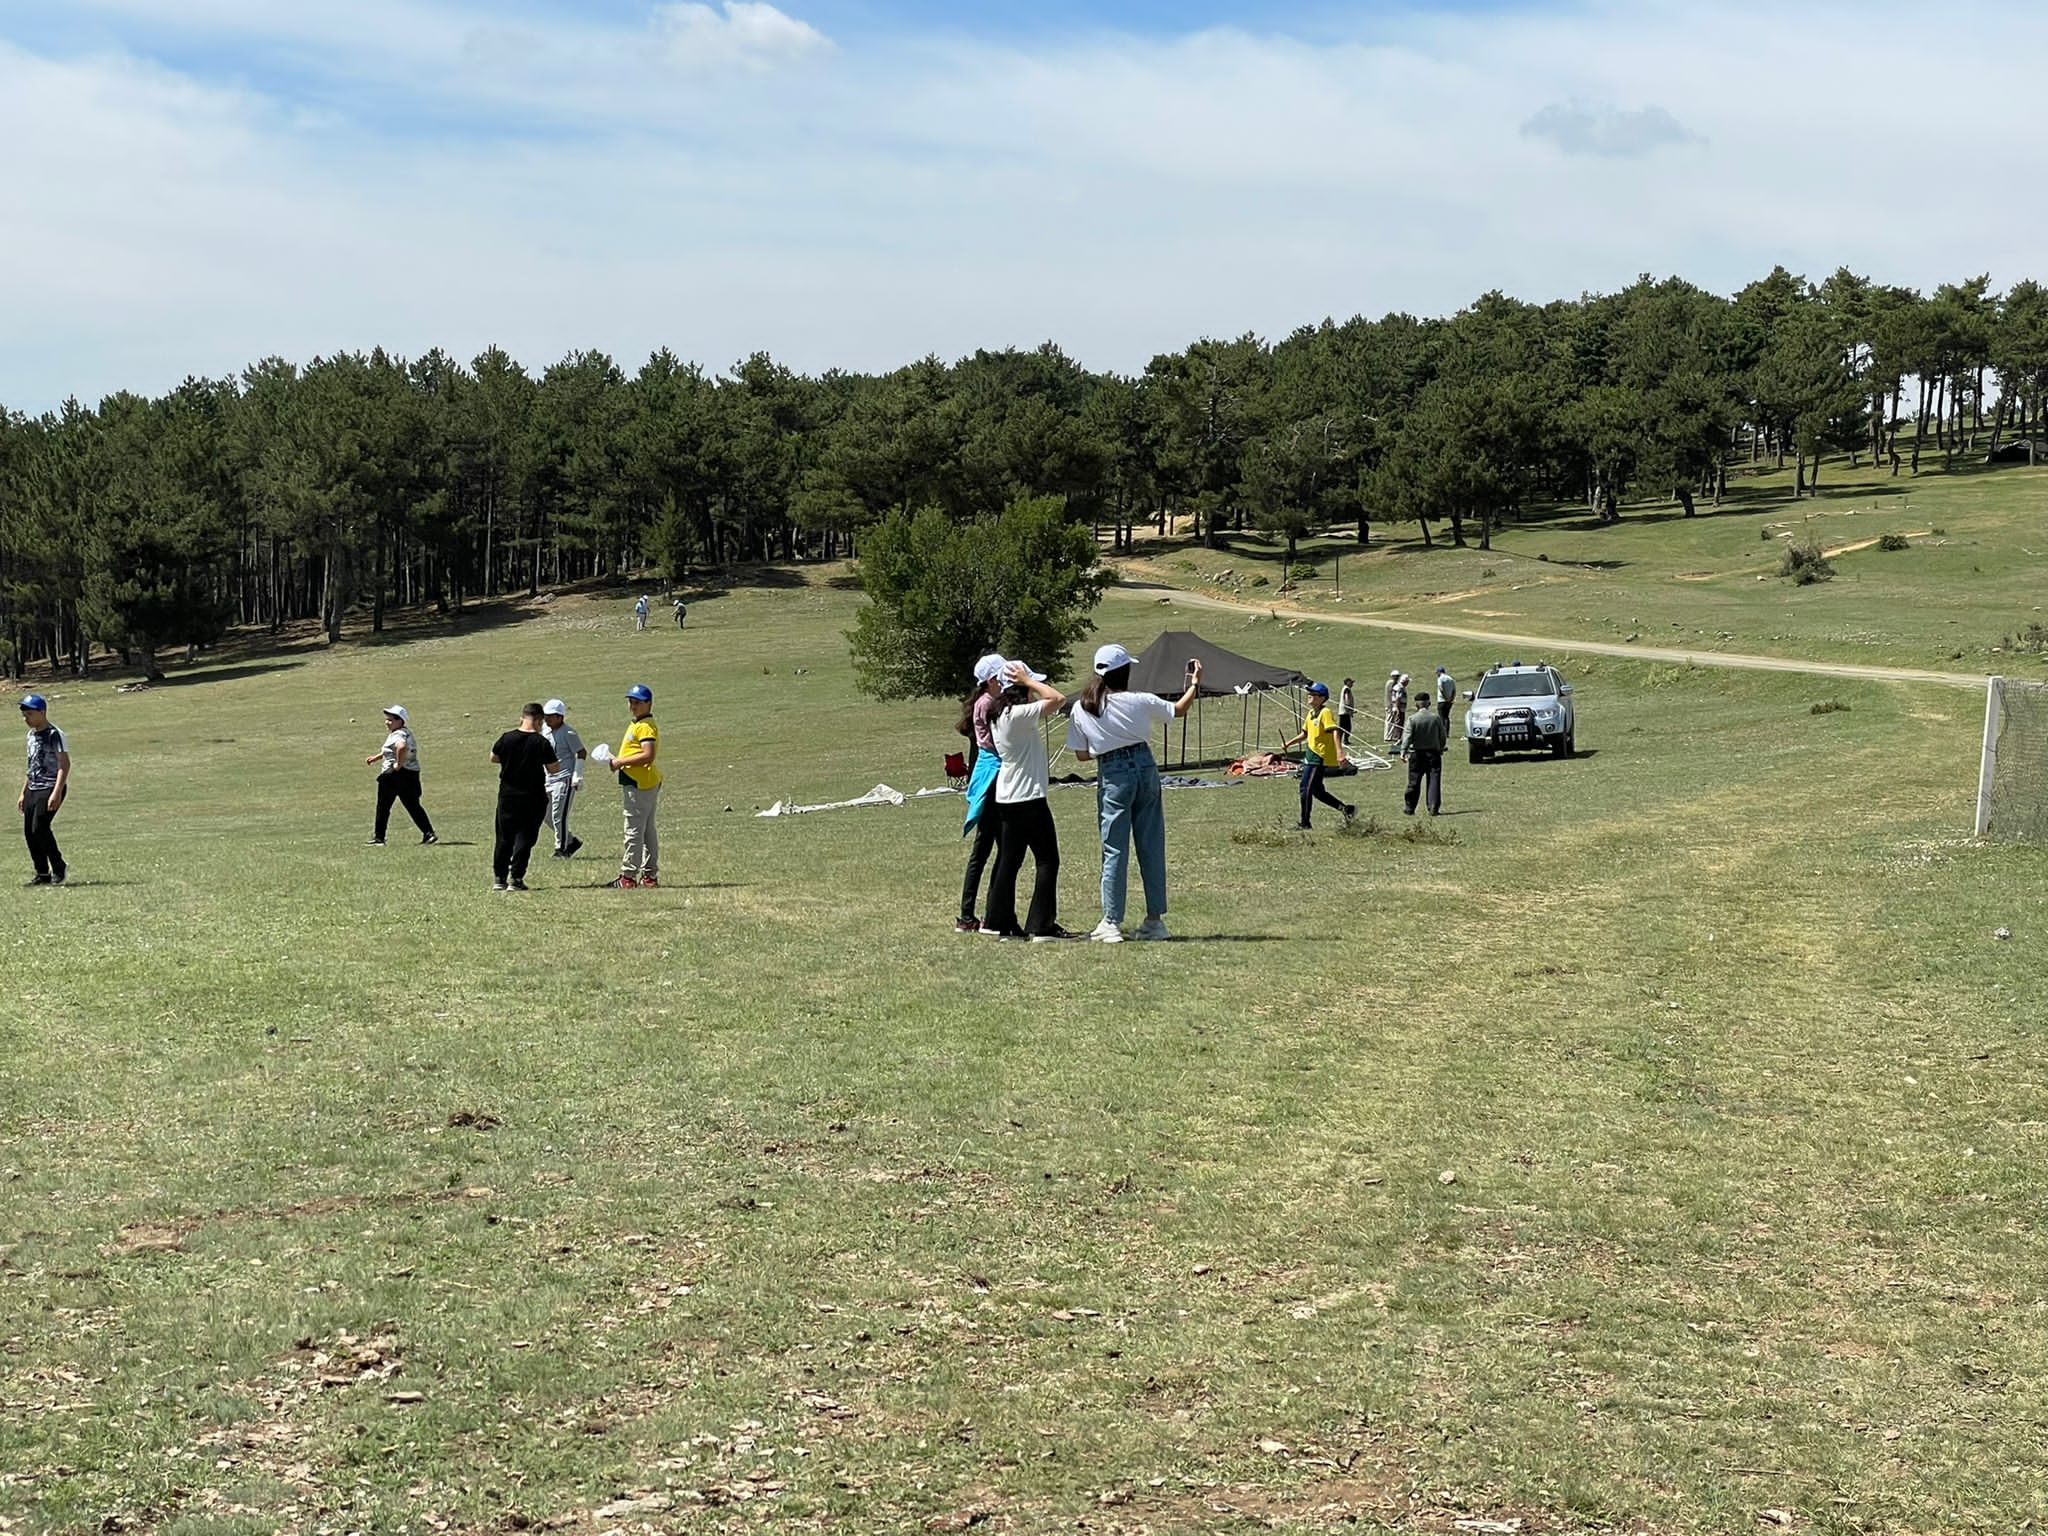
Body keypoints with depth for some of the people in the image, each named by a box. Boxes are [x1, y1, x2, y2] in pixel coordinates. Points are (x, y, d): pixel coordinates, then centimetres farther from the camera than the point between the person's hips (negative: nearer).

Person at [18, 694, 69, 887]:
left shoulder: (54, 735, -11)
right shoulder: (31, 735, 15)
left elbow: (64, 764, -16)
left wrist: (56, 793, -24)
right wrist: (23, 793, 20)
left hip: (50, 789, -9)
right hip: (32, 790, 9)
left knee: (39, 828, -16)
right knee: (28, 832, 4)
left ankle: (59, 868, -2)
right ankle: (43, 874, 12)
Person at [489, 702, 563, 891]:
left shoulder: (507, 738, -4)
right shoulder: (541, 743, -13)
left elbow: (493, 758, 12)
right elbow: (553, 769, -8)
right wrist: (557, 761, 12)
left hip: (507, 795, 3)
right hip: (532, 797, -3)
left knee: (504, 837, 13)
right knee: (525, 838, 3)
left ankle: (499, 878, 15)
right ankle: (515, 879, -1)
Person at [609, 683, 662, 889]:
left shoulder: (645, 726, -15)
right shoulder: (637, 725, 18)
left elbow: (647, 755, -25)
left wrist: (621, 762, -18)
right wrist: (618, 761, 9)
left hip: (640, 784, -11)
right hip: (647, 784, 11)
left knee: (634, 830, -7)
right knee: (647, 830, 13)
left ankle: (628, 876, -4)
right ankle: (650, 875, 18)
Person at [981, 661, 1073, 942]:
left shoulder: (998, 716, 9)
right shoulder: (1020, 714, -18)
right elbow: (1059, 699, -21)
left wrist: (1027, 682, 13)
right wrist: (1028, 681, -11)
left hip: (1007, 798, 9)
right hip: (1028, 797, -9)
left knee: (1009, 860, 12)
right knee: (1047, 860, -3)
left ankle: (1002, 923, 15)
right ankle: (1042, 926, -5)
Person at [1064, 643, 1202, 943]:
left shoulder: (1081, 710, -4)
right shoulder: (1139, 702, -6)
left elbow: (1082, 755, 1)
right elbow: (1179, 710, 10)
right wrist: (1194, 684, 24)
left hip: (1112, 775, -1)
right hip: (1145, 768, 1)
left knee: (1115, 850, 3)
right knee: (1152, 846, 9)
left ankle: (1111, 923, 0)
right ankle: (1155, 920, 12)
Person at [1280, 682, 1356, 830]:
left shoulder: (1325, 713, -14)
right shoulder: (1311, 714, 13)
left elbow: (1334, 732, -25)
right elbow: (1304, 734, 25)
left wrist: (1339, 752, -36)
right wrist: (1288, 744, 16)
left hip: (1320, 757, -10)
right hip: (1311, 755, 10)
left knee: (1306, 789, -6)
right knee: (1317, 791, 14)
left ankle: (1305, 825, 3)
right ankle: (1345, 809, 21)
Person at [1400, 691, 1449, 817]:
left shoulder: (1412, 719, -7)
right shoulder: (1436, 717, -1)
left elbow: (1407, 737, -12)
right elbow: (1443, 736, 6)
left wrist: (1403, 751, -10)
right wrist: (1441, 748, 21)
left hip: (1417, 754, -1)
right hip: (1433, 753, 1)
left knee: (1414, 782, 7)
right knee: (1434, 781, 2)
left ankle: (1409, 808, 15)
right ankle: (1433, 808, -4)